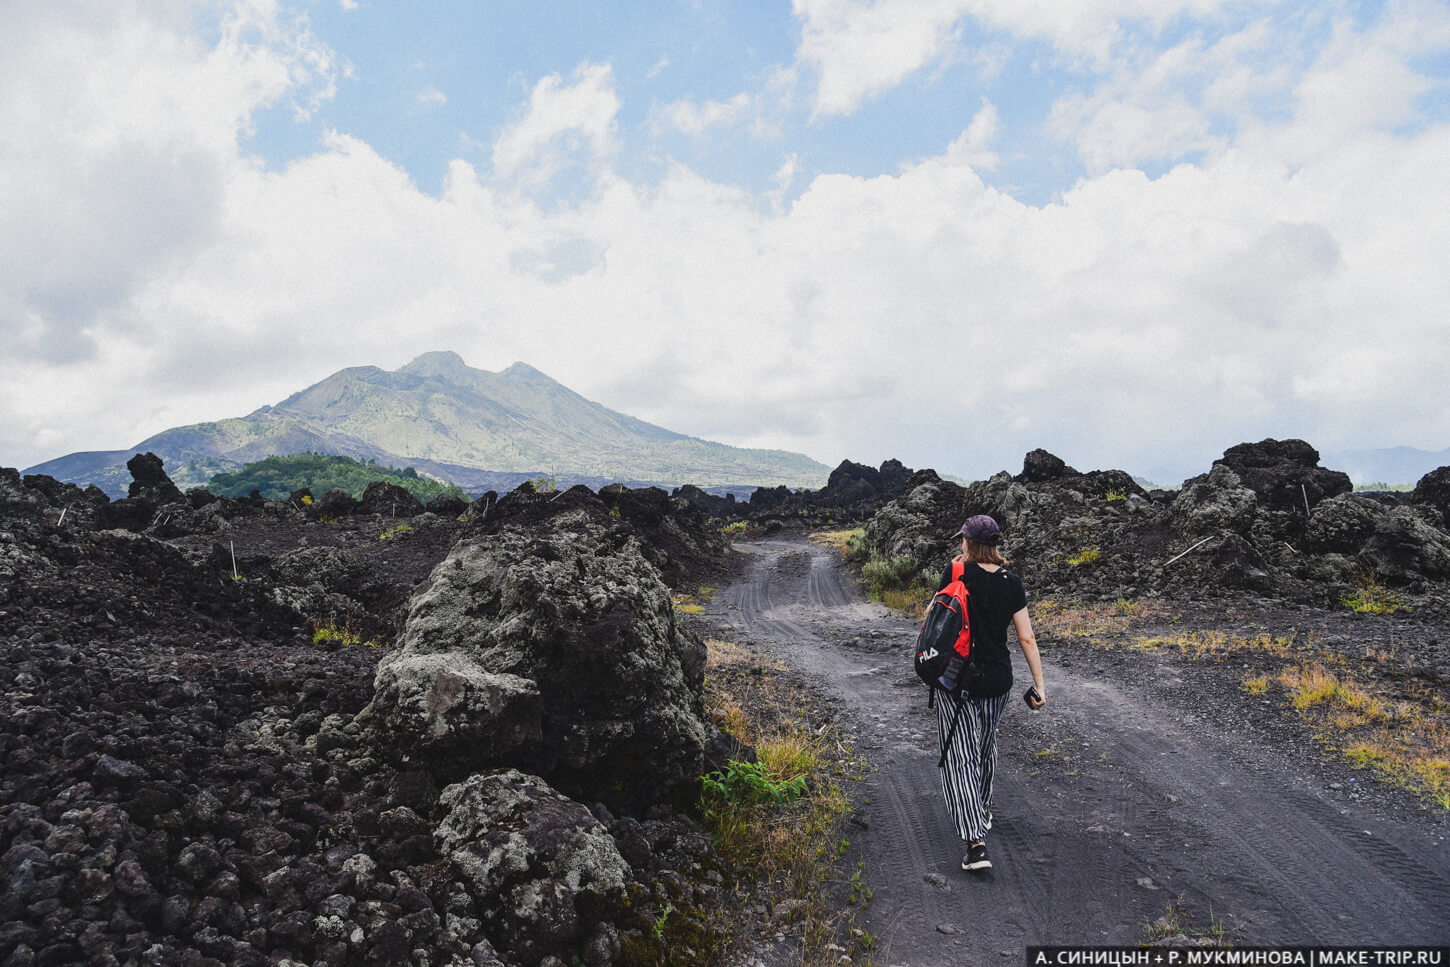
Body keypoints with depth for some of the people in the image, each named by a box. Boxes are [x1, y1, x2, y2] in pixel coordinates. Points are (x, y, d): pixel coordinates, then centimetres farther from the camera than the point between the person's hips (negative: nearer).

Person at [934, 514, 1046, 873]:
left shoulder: (959, 572, -11)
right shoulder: (1012, 583, -2)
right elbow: (1027, 638, -2)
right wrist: (1039, 683, 3)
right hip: (998, 679, 4)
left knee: (961, 757, -1)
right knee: (986, 744, 27)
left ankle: (976, 843, -10)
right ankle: (984, 811, 46)